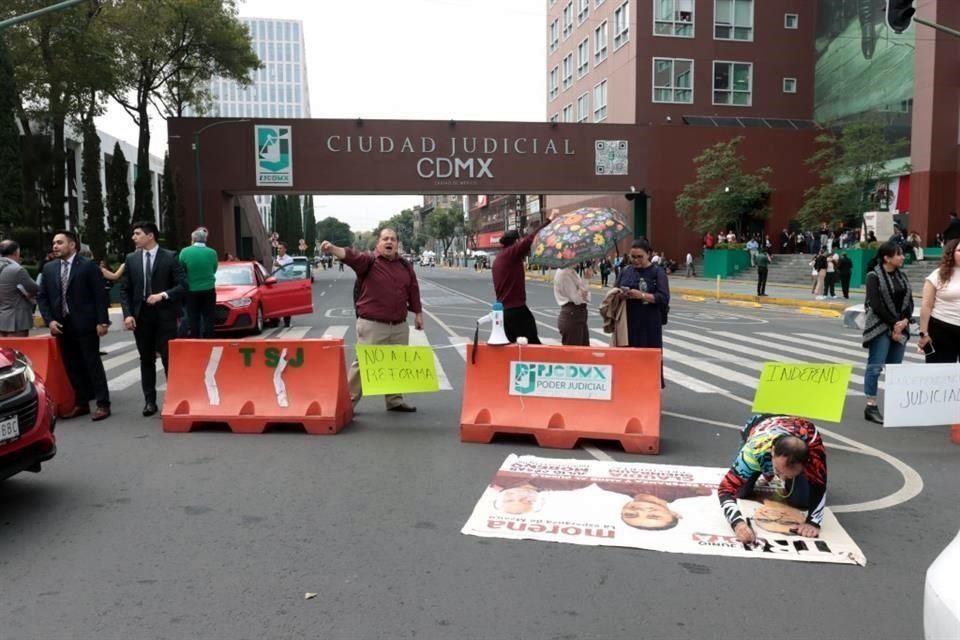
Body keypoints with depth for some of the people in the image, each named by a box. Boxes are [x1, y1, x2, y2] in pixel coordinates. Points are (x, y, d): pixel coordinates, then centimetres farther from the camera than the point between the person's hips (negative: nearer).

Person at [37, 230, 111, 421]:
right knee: (72, 367, 9)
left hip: (85, 324, -5)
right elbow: (42, 297, 12)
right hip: (62, 325, 5)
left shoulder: (88, 266, -4)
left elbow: (100, 295, -7)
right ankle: (81, 404, 18)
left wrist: (102, 321, -12)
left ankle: (103, 404, 3)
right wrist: (49, 320, -1)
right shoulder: (49, 268, 10)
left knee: (93, 364, -1)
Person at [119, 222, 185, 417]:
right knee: (146, 360, 8)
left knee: (169, 358, 0)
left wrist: (163, 295, -19)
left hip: (164, 315, -3)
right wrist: (128, 314, -4)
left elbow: (182, 285, -5)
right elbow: (124, 289, 7)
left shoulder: (170, 257, -1)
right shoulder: (131, 259, 8)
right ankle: (150, 401, 13)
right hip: (141, 315, 3)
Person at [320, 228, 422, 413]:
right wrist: (333, 249, -44)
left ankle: (394, 400, 29)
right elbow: (351, 256, -25)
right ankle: (348, 401, 8)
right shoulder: (369, 260, -6)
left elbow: (413, 290, 16)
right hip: (372, 325, -5)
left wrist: (418, 313, 15)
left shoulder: (405, 266, 10)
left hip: (399, 326, 5)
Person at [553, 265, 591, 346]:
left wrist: (586, 279, -7)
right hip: (571, 315, -10)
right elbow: (577, 298, -19)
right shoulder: (563, 273, -16)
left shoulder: (571, 272, 11)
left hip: (579, 314, 10)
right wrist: (586, 279, -18)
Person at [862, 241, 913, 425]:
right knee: (875, 366, -5)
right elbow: (876, 305, -14)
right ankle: (871, 406, -1)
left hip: (900, 327, 6)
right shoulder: (874, 276, -7)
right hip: (881, 327, -6)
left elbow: (909, 302, 9)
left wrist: (904, 321, -8)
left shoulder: (902, 276, 12)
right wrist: (893, 324, -13)